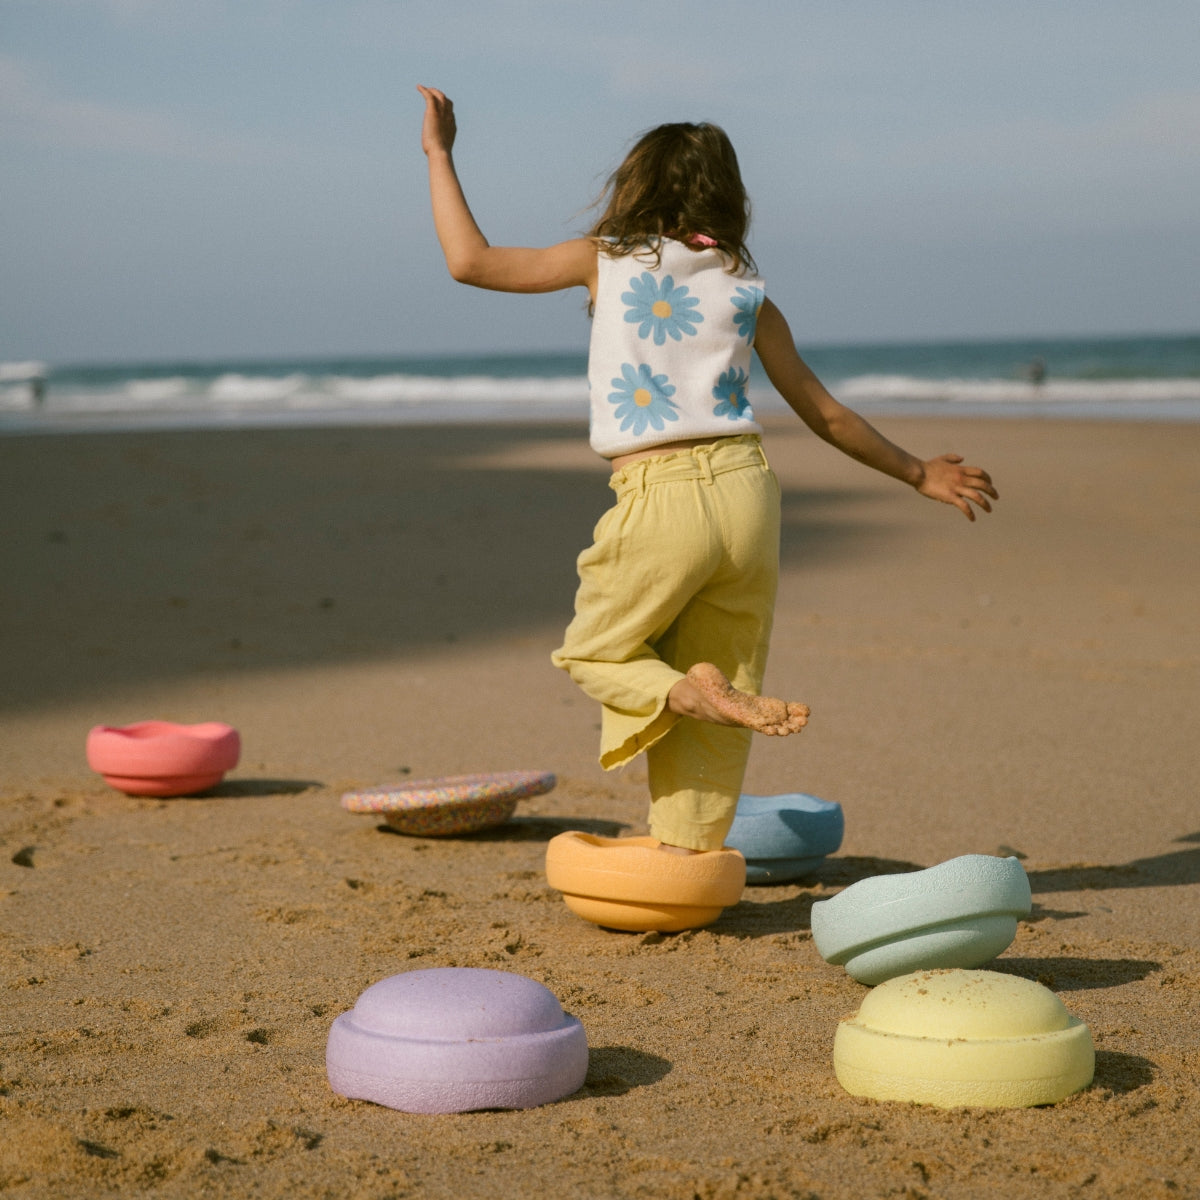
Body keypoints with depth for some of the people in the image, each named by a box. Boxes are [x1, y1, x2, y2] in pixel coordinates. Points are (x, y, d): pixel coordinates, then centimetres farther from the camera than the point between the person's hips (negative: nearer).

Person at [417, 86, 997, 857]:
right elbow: (827, 416, 15)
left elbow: (470, 260, 6)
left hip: (660, 502, -3)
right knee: (726, 674, 16)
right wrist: (920, 474, 27)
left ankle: (685, 692, -14)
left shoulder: (604, 260, 7)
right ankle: (687, 851, 14)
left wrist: (440, 156, 17)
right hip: (746, 489, 3)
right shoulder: (747, 295, 12)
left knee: (594, 654, 17)